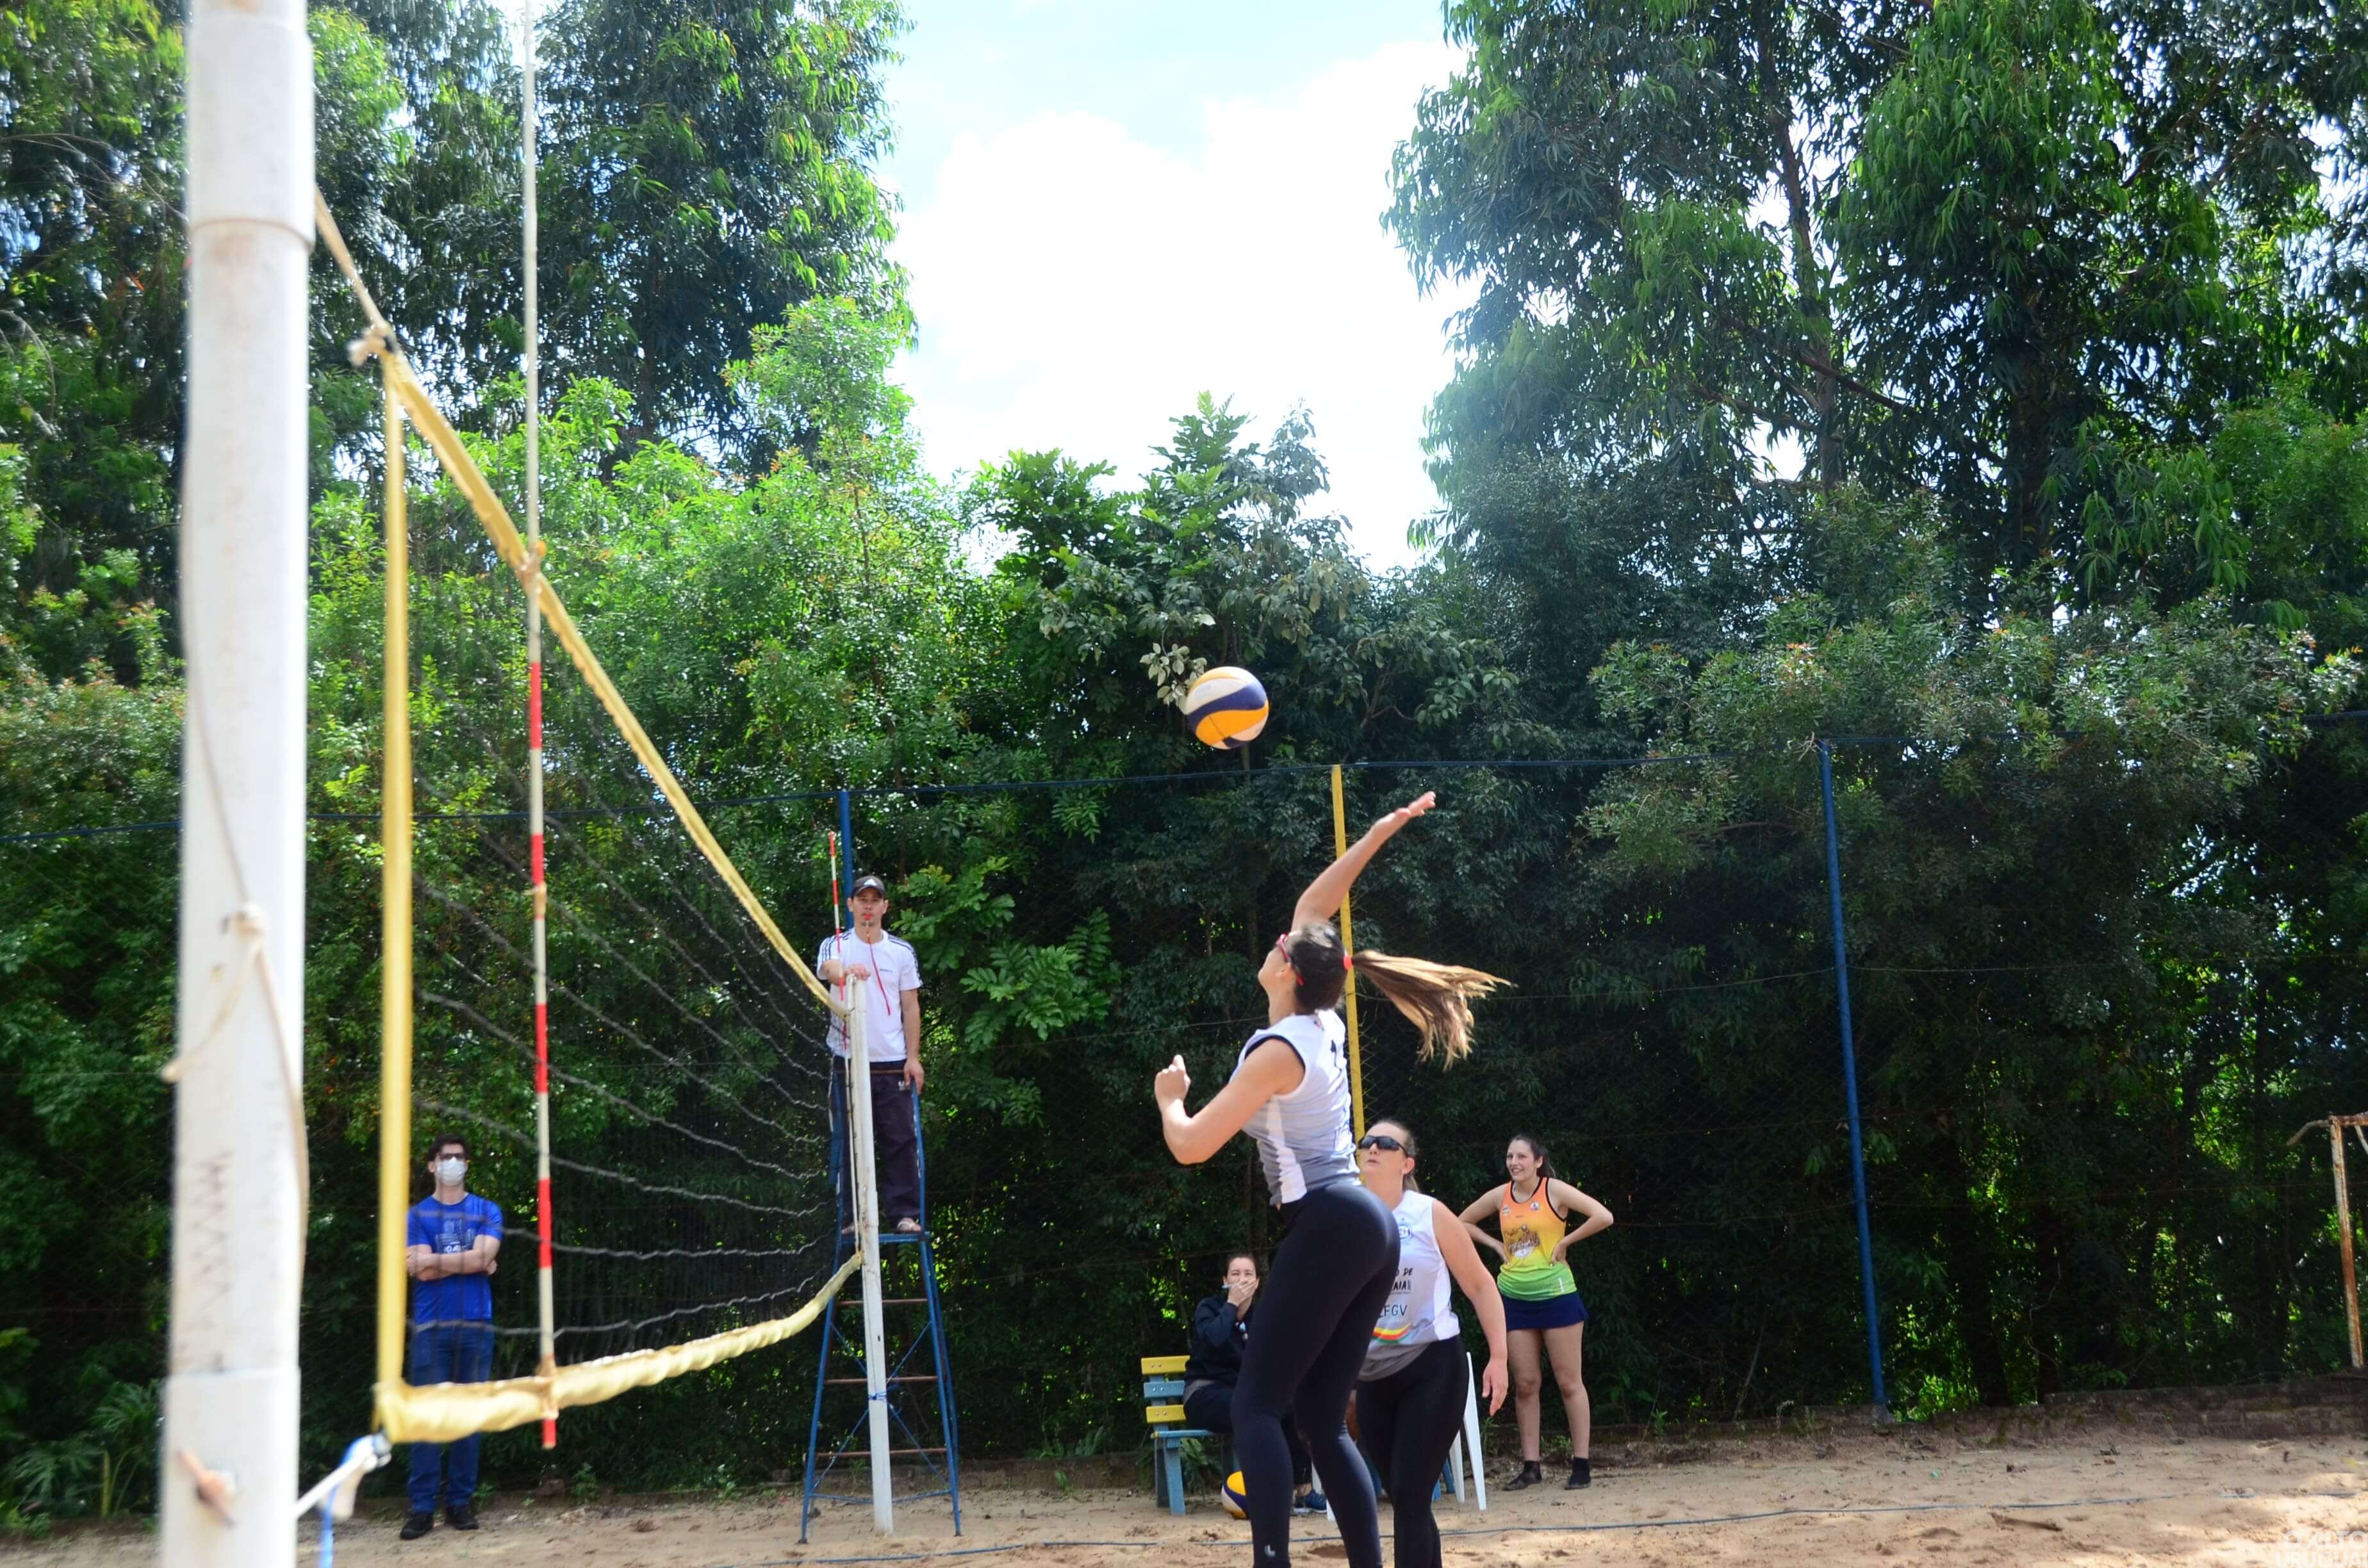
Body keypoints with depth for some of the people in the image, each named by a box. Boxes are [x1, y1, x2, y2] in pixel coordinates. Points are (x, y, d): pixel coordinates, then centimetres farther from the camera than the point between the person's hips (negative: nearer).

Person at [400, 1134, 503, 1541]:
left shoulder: (487, 1211, 10)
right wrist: (469, 1264, -3)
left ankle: (461, 1502, 8)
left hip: (476, 1326, 1)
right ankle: (422, 1507, -2)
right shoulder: (417, 1215, 7)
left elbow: (484, 1256, -7)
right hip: (431, 1327, -1)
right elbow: (423, 1272, -6)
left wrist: (434, 1260, -4)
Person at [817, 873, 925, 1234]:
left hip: (894, 1064, 1)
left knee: (902, 1141, -1)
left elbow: (911, 1006, 8)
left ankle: (904, 1213, 3)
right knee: (851, 1144, 2)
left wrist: (913, 1057, 0)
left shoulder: (902, 951, 8)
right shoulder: (836, 945, 3)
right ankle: (852, 1216, 8)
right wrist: (847, 971, -46)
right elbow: (828, 969, -21)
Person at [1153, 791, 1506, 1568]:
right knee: (1322, 1420, 8)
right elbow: (1311, 909, 25)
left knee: (1257, 1403, -9)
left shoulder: (1279, 1050, -10)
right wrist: (1376, 836, 29)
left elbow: (1190, 1146, -11)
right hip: (1369, 1229, 9)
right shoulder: (1325, 1025, 12)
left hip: (1330, 1227, -9)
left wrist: (1169, 1096, 9)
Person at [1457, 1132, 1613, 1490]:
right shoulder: (1500, 1196, 5)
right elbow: (1463, 1223, 20)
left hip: (1555, 1295, -4)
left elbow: (1603, 1217, -18)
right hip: (1514, 1297, 4)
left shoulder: (1554, 1190, -8)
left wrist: (1565, 1241, -12)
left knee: (1569, 1381, 1)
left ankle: (1581, 1464, 6)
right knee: (1525, 1383, 5)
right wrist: (1497, 1245, 7)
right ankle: (1531, 1466, 10)